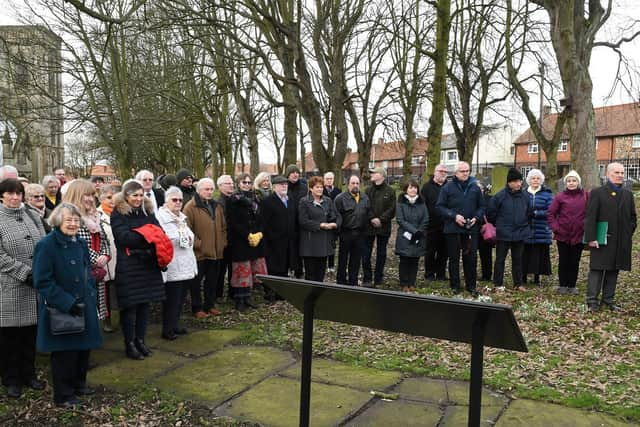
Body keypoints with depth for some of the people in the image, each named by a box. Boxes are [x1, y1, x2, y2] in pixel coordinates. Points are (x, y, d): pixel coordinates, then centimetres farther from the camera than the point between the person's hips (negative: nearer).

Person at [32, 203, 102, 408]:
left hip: (83, 307, 7)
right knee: (64, 353, 4)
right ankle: (63, 395, 20)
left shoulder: (80, 243, 8)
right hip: (60, 311, -7)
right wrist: (67, 303, -21)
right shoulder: (47, 245, -15)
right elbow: (42, 281, -19)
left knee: (83, 348, 15)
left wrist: (90, 295, 5)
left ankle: (78, 383, 35)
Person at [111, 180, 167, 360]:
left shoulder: (147, 211, 13)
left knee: (145, 303, 10)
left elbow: (159, 231, 6)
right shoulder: (118, 213, -4)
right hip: (128, 266, -5)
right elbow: (124, 237, -16)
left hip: (148, 265, 5)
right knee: (130, 305, 1)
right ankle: (129, 344, 13)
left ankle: (140, 340, 23)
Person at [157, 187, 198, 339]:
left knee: (180, 299, 16)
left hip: (186, 268, 8)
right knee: (171, 300, 0)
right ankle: (167, 330, 13)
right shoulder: (160, 217, -12)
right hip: (172, 269, -8)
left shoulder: (182, 218, 17)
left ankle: (175, 325, 29)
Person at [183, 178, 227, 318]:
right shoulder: (191, 207, -8)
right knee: (197, 281, 4)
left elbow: (223, 227, 18)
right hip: (199, 252, -6)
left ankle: (210, 305, 27)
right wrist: (197, 244, -17)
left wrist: (223, 242, 9)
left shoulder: (216, 206, 14)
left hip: (216, 251, 7)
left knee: (212, 280, 14)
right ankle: (197, 308, 14)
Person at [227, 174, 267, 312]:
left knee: (253, 270, 8)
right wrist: (248, 236, -16)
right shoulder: (233, 200, -5)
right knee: (242, 270, -3)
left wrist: (259, 234, -7)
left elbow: (260, 219, 10)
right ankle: (239, 300, 5)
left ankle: (247, 297, 18)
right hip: (240, 241, -6)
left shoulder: (254, 198, 13)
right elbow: (233, 222, -12)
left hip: (256, 240, 6)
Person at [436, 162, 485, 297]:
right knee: (454, 258, 7)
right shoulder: (447, 187, -2)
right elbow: (439, 206, -5)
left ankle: (471, 286, 18)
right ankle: (455, 285, 18)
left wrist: (476, 217, -5)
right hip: (453, 229, -2)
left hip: (471, 229, 2)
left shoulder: (475, 188, 8)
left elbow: (482, 206, 13)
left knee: (471, 258, 6)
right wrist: (454, 216, -15)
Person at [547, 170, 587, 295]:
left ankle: (572, 285, 18)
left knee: (575, 262, 7)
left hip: (579, 235, 1)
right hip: (563, 235, -1)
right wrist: (555, 228, -7)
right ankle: (562, 285, 17)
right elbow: (550, 213, 1)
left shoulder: (585, 196, 1)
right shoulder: (560, 197, -1)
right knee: (563, 261, 7)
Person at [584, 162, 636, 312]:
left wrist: (628, 234, 4)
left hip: (621, 242, 5)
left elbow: (632, 217, 17)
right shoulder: (597, 193, -2)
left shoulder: (628, 195, 13)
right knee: (597, 270, -2)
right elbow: (590, 218, -8)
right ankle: (592, 301, 3)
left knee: (613, 271, 10)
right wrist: (591, 238, -14)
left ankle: (608, 300, 18)